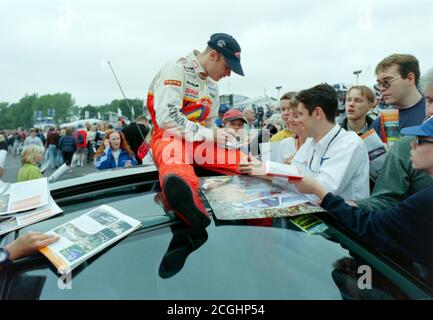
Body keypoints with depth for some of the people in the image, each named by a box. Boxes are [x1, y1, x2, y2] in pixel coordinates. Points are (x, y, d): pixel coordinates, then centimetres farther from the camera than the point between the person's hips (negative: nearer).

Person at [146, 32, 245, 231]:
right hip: (169, 138, -7)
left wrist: (221, 137, 3)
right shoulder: (177, 69, -6)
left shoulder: (212, 85, 18)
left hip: (200, 142, 8)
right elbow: (166, 118, -19)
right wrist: (210, 135, -18)